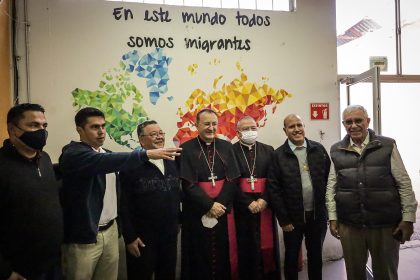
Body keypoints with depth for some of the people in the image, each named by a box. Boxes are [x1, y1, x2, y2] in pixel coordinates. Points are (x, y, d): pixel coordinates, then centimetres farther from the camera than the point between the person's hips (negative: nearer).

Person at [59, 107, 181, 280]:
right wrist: (147, 154, -39)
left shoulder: (107, 154, 10)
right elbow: (103, 162, -33)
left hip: (110, 231, 6)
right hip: (83, 236, -6)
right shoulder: (73, 154, -15)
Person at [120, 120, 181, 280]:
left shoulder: (171, 164, 7)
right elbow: (124, 205, -12)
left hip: (170, 235, 6)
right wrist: (129, 237, -12)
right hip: (142, 238, -5)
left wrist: (178, 222, 13)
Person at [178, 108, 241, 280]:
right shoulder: (186, 149, -6)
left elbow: (232, 180, 0)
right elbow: (188, 184, -10)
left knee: (223, 253, 11)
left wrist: (220, 204, -11)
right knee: (199, 255, 8)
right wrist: (210, 205, -14)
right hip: (197, 211, -2)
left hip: (222, 209, 3)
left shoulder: (226, 147, 5)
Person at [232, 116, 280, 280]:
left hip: (264, 205, 3)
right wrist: (248, 203, -12)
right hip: (243, 208, -2)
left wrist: (264, 200, -10)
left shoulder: (268, 150, 9)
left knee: (268, 245, 8)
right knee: (246, 247, 5)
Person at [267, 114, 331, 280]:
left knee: (316, 255, 18)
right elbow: (274, 189, -8)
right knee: (291, 257, 14)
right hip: (293, 218, -2)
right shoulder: (279, 155, -7)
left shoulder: (318, 149, 0)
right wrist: (283, 220, -9)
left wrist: (327, 207, 0)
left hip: (318, 215, 2)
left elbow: (329, 178, 4)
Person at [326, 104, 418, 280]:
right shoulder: (336, 151, 4)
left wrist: (408, 219, -4)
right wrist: (332, 218, 2)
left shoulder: (387, 146, -1)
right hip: (349, 226, 2)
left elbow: (404, 184, -1)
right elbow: (331, 186, 5)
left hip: (385, 225, -1)